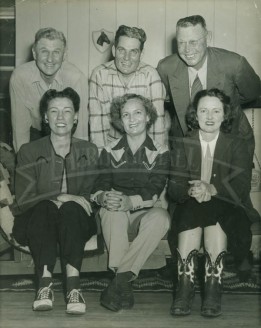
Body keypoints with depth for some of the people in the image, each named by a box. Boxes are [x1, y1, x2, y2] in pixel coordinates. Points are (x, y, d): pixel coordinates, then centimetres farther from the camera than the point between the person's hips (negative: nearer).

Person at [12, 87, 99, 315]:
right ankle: (45, 283, -44)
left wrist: (68, 201, -15)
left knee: (71, 209, -34)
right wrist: (59, 198, -19)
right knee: (44, 208, -35)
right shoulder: (29, 152, 7)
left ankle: (73, 285, -45)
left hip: (77, 222, 1)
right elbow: (23, 199, -4)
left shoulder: (90, 152, 13)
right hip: (37, 222, -1)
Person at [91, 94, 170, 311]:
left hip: (145, 213, -1)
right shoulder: (110, 151, 9)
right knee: (111, 209, -34)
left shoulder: (160, 152, 4)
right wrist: (104, 197, -27)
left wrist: (131, 201, -30)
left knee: (160, 217, -34)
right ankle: (124, 285, -36)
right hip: (116, 219, 1)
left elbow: (154, 192, -10)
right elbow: (98, 188, -1)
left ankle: (119, 279, -32)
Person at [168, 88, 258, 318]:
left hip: (227, 211, -1)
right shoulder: (182, 144, 13)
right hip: (189, 210, 1)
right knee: (192, 208, -34)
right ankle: (184, 290, -42)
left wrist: (212, 189, -29)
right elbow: (174, 187, 0)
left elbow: (242, 187, -8)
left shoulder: (238, 145, 8)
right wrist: (191, 191, -26)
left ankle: (213, 291, -41)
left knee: (213, 213, -35)